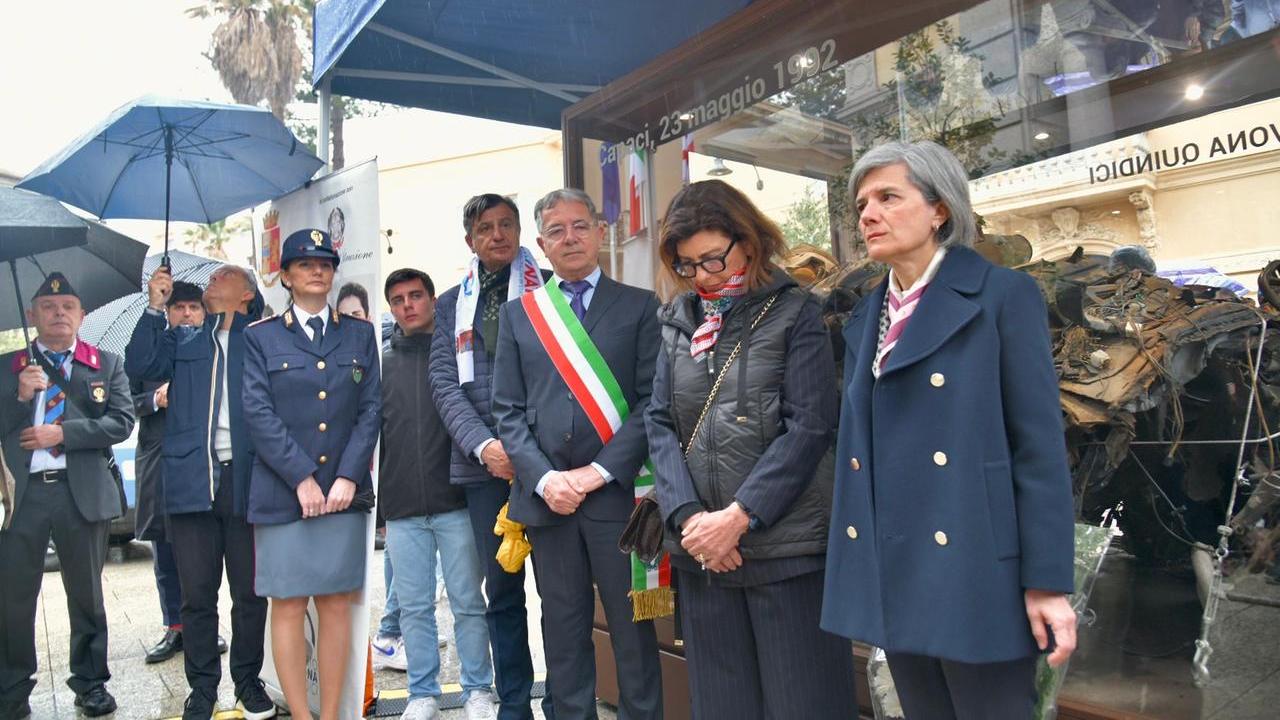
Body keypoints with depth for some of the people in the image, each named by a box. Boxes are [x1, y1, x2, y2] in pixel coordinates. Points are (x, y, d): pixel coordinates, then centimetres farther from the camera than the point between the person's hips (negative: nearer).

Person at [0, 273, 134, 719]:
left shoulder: (106, 364, 8)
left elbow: (122, 421, -3)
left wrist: (63, 433, -12)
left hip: (82, 493, 0)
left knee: (86, 593, 9)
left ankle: (91, 683, 22)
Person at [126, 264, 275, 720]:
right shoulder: (182, 339, 17)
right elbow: (140, 366, 2)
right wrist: (155, 308, -3)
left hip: (246, 479, -2)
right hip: (192, 481, 2)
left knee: (250, 591, 6)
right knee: (197, 593, 7)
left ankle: (249, 681, 22)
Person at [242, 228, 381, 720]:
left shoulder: (360, 334, 12)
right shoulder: (260, 337, 6)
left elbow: (371, 409, 5)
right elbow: (258, 413, -3)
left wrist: (348, 477, -7)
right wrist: (302, 478, -11)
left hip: (344, 492, 2)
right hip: (282, 494, -1)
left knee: (337, 605, 5)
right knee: (288, 606, 2)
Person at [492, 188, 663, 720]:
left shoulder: (640, 307, 4)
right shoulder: (517, 314, 11)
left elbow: (652, 401, -3)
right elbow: (508, 410, 7)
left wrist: (598, 471, -11)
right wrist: (544, 478, -7)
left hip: (616, 492, -2)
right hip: (546, 496, 2)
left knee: (633, 629, 6)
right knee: (563, 632, 12)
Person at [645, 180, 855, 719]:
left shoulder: (794, 313, -1)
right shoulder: (678, 322, 11)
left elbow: (808, 428, -9)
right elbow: (660, 423, 5)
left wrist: (738, 517, -14)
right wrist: (688, 516, -9)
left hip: (787, 548, -4)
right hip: (702, 551, 4)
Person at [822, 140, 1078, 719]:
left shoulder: (1003, 296, -5)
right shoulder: (865, 319, 12)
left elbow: (1040, 445, -9)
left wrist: (1047, 583, -13)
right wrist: (851, 569, 12)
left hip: (974, 574, -6)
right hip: (892, 576, 6)